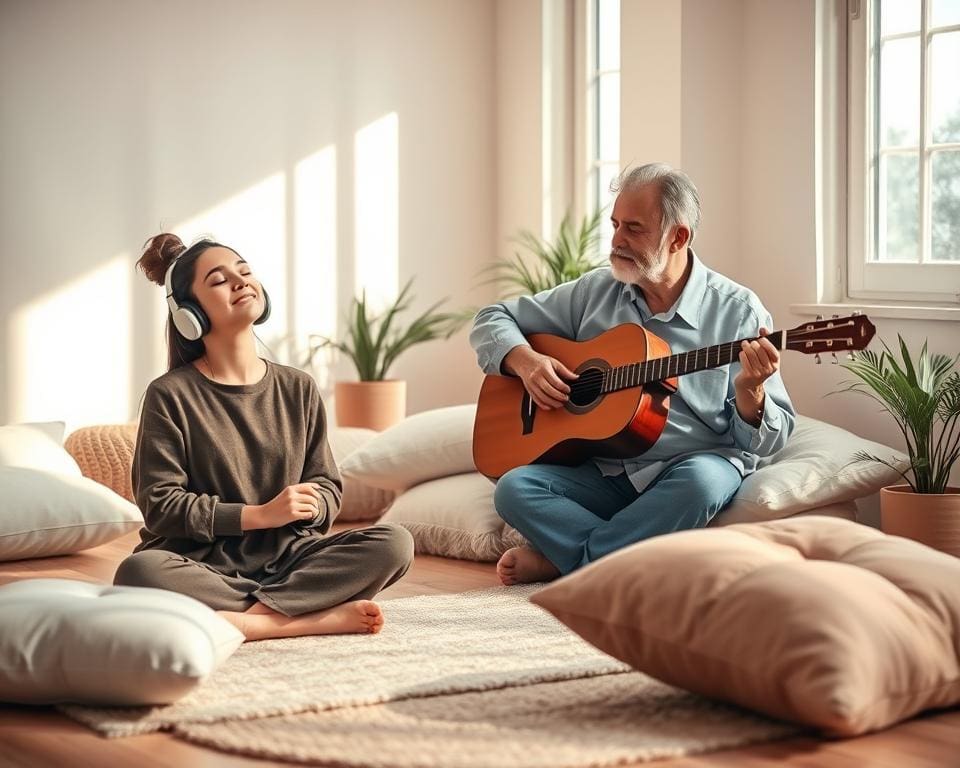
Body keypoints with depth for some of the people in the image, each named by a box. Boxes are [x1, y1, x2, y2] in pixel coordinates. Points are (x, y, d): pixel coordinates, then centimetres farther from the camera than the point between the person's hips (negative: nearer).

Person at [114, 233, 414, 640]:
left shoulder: (298, 389, 9)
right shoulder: (170, 396, -2)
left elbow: (326, 485, 12)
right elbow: (159, 504, -7)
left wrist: (311, 506, -13)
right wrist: (259, 515, -15)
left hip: (284, 557, 4)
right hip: (203, 564, -3)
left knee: (394, 543, -20)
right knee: (138, 573, -37)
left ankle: (243, 621, -27)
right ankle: (320, 616, -31)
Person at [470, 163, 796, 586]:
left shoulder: (738, 312, -2)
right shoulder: (594, 291, 8)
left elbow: (769, 440, -2)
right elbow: (492, 320, 15)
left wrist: (749, 392, -25)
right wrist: (524, 360, -6)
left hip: (691, 467, -2)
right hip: (603, 472, 2)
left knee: (702, 482, -38)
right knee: (514, 488, -24)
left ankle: (560, 560, -20)